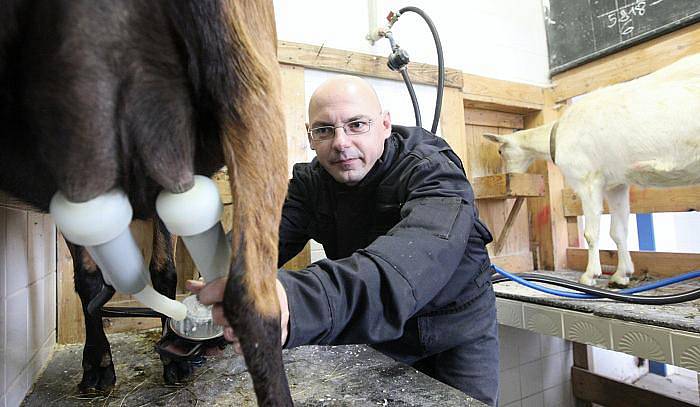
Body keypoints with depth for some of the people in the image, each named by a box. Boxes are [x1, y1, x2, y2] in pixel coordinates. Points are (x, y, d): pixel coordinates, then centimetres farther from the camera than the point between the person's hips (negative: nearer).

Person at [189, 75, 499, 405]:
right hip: (381, 329, 3)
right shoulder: (310, 181, -9)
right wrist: (219, 287, -47)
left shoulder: (433, 169, -26)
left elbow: (422, 252, -47)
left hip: (458, 320, -2)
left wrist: (301, 303, -64)